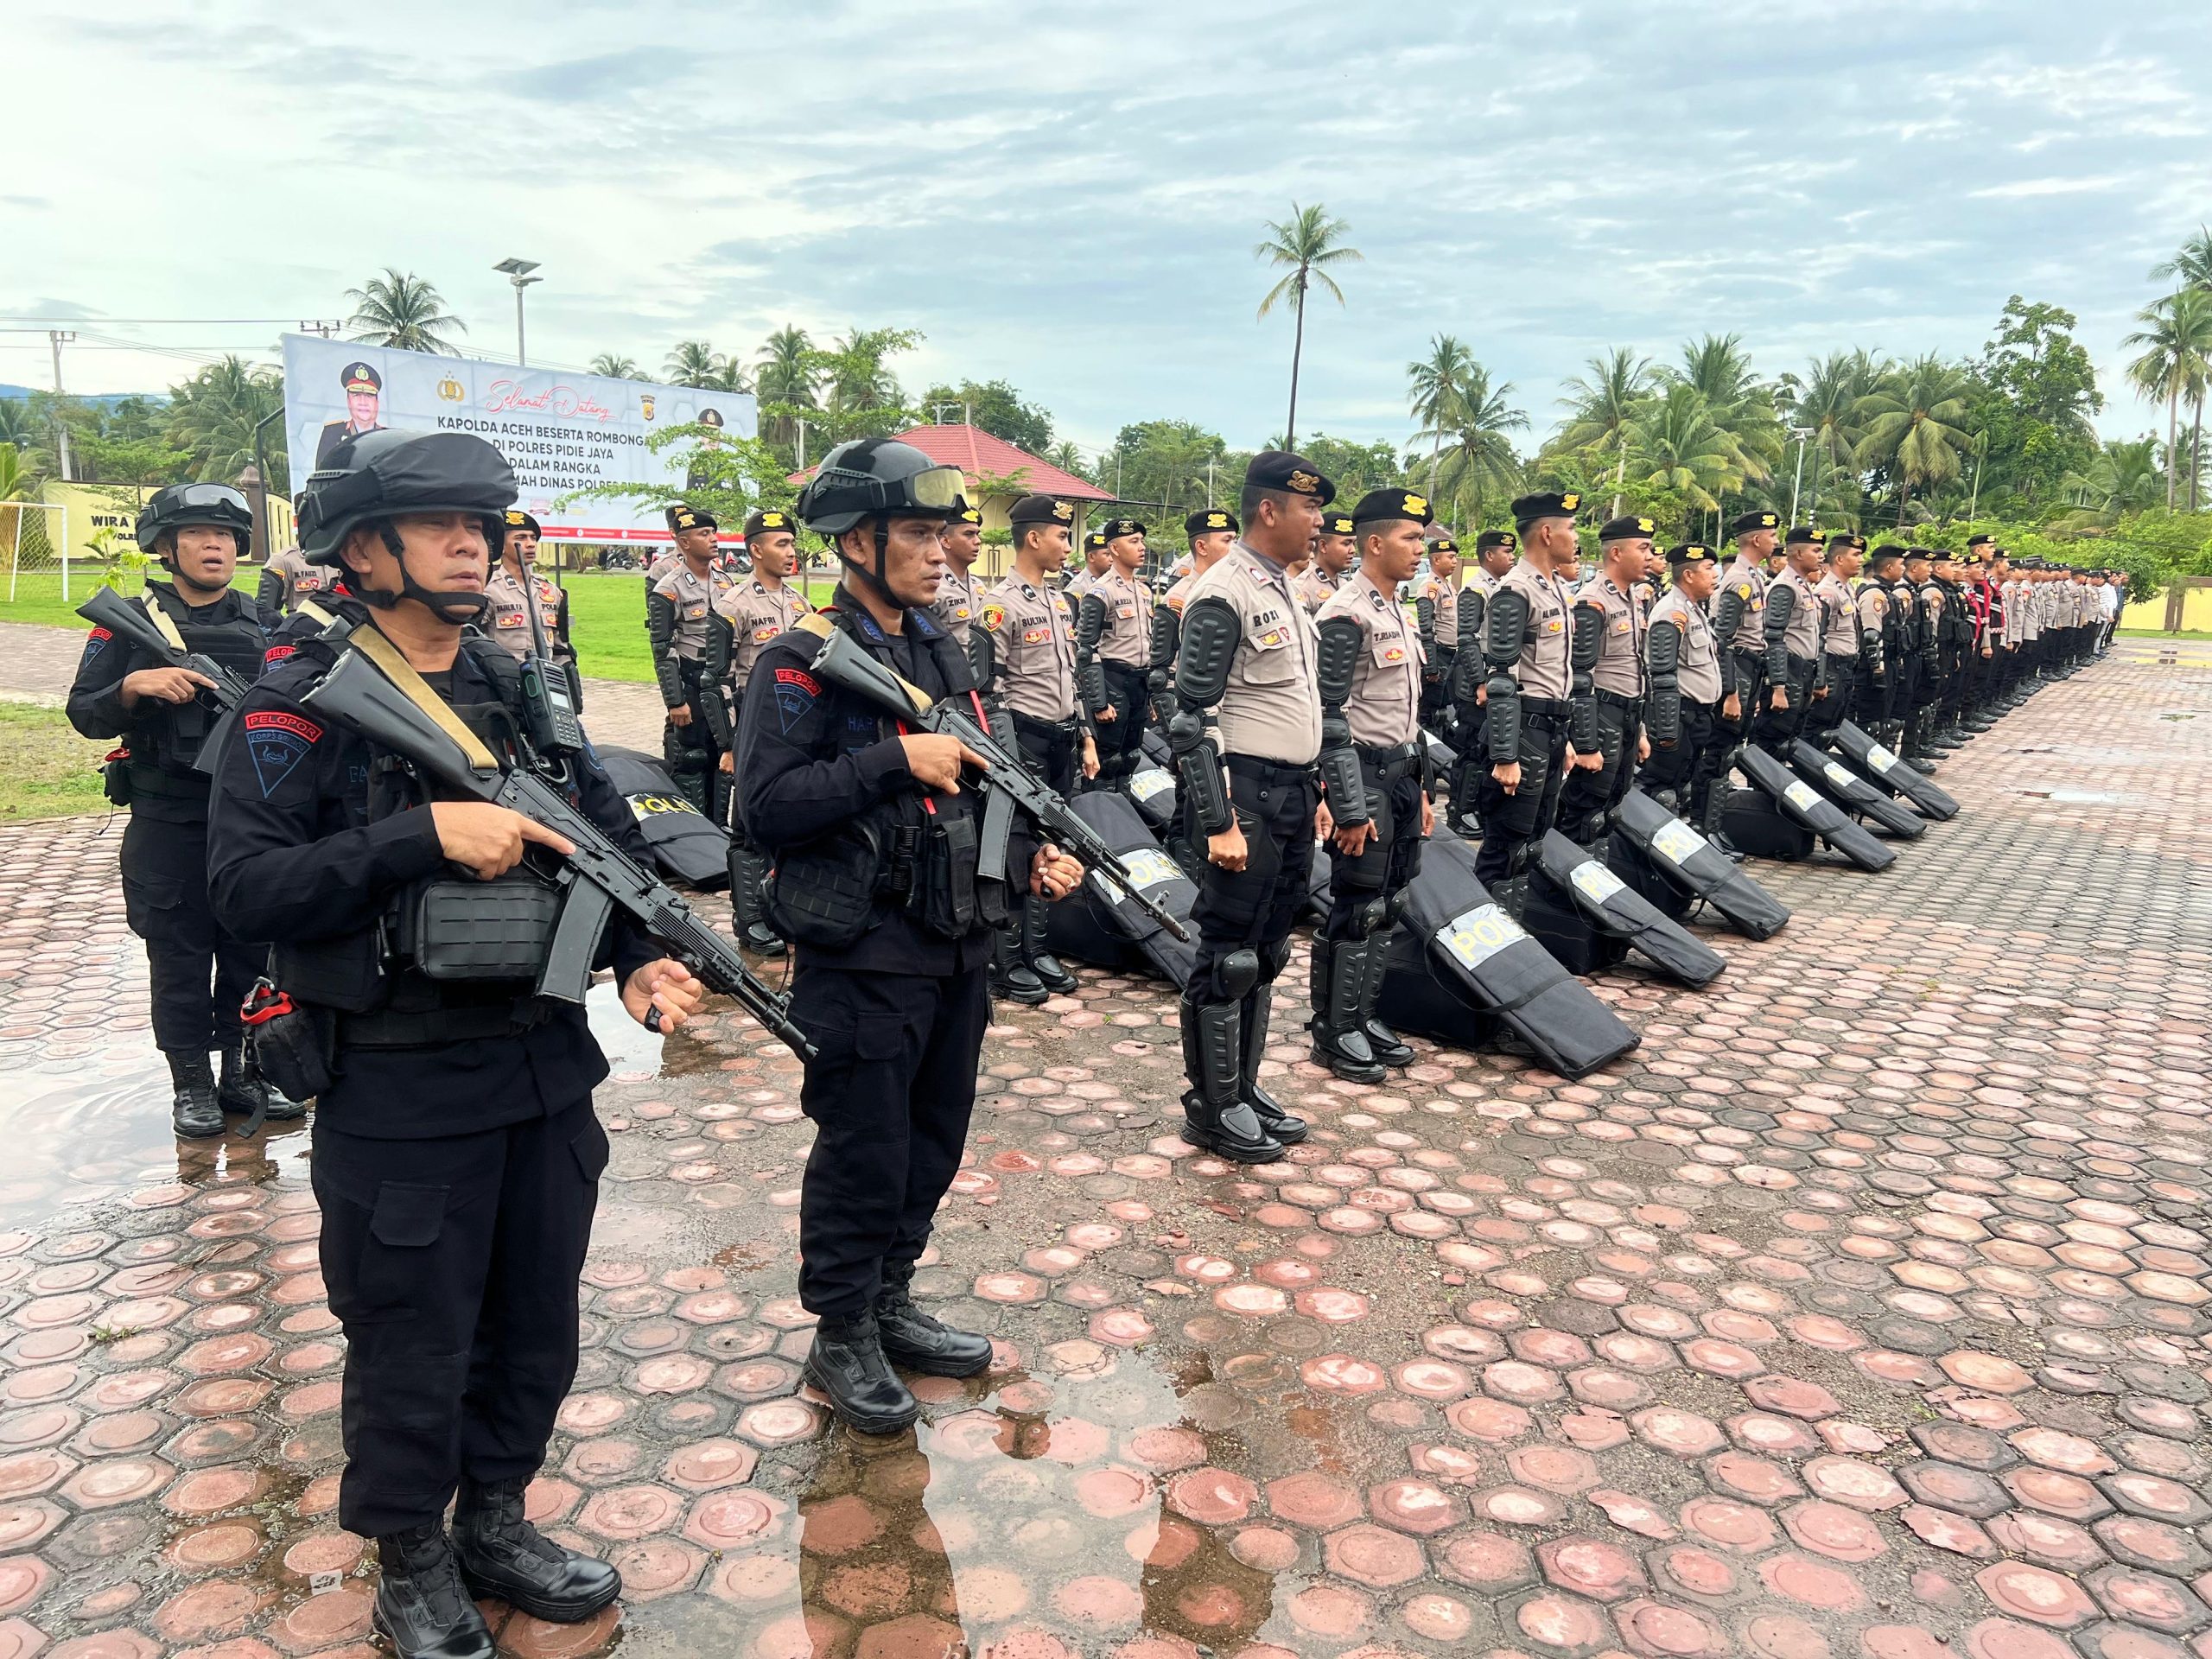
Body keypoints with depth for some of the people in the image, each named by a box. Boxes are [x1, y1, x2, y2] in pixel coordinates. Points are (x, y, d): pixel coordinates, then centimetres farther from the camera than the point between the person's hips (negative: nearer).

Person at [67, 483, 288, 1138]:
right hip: (168, 820, -2)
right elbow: (84, 713, -1)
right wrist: (133, 686, -19)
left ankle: (243, 1072, 22)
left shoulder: (265, 622, 9)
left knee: (252, 949, 8)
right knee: (179, 956, 5)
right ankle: (192, 1085, 16)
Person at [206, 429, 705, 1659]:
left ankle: (496, 1524, 41)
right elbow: (245, 883, -18)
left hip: (549, 1071, 5)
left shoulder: (526, 695, 6)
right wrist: (426, 833, -26)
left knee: (534, 1325, 18)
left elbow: (615, 838, 8)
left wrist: (643, 957, -8)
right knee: (413, 1344, 11)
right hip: (402, 1093, -5)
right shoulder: (302, 708, -10)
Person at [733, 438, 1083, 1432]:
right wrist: (898, 758, -24)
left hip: (956, 950, 8)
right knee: (863, 1156, 5)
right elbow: (768, 807, -22)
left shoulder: (940, 651, 12)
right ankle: (841, 1340, 25)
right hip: (865, 964, -8)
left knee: (932, 1145, 18)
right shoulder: (803, 662, -13)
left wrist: (1030, 860, 3)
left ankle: (890, 1305, 37)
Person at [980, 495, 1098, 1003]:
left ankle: (1036, 949, 25)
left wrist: (1085, 739, 16)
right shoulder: (1000, 603, -13)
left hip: (1063, 739, 8)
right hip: (1024, 740, -8)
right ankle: (1006, 964, 9)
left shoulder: (1060, 600, 14)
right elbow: (989, 686, -15)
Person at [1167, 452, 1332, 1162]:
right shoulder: (1222, 596, -14)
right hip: (1247, 796, -9)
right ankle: (1212, 1108, 13)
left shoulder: (1285, 591, 14)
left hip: (1292, 796, 9)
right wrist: (1219, 823, -21)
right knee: (1227, 958, 1)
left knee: (1266, 954, 15)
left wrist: (1313, 793, 19)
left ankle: (1244, 1088, 28)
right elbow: (1193, 718, -18)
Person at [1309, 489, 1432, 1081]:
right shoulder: (1345, 615, -14)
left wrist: (1422, 789, 19)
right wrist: (1350, 808, -20)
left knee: (1387, 904, 13)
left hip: (1403, 773, 9)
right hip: (1364, 776, -9)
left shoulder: (1401, 614, 14)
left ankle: (1363, 1015, 24)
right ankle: (1334, 1031, 10)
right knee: (1354, 907, -2)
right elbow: (1329, 717, -18)